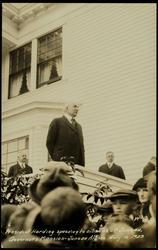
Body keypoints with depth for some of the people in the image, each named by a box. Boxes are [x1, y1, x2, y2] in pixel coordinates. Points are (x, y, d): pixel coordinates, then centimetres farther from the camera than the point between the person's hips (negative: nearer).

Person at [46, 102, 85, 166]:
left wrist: (82, 164, 11)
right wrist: (56, 158, -5)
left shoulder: (78, 126, 25)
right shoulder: (57, 122, 5)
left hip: (77, 163, 6)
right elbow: (49, 142, -1)